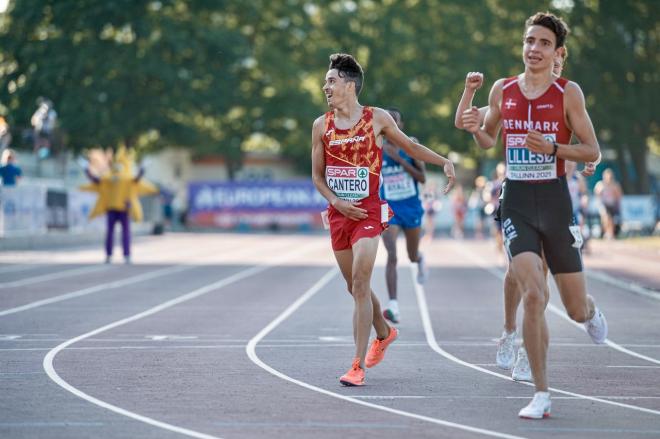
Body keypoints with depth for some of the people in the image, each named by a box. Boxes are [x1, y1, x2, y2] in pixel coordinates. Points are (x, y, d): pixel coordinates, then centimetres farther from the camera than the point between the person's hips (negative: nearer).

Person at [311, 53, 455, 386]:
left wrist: (444, 162, 3)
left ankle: (358, 365, -14)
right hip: (339, 213, 4)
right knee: (355, 286, 15)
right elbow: (317, 174, 10)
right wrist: (335, 201, -6)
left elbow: (408, 146, 13)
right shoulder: (321, 126, 5)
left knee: (360, 285, -15)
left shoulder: (377, 119, -2)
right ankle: (383, 333, 43)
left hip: (369, 212, -4)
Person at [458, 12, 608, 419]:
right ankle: (542, 394, -7)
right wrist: (475, 128, -3)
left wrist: (552, 147, -19)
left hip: (555, 201, -1)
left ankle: (591, 312, 48)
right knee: (533, 296, -16)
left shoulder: (568, 92, -3)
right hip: (516, 202, 1)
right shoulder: (502, 90, 5)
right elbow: (489, 141, 20)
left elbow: (593, 152, -2)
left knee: (576, 308, 7)